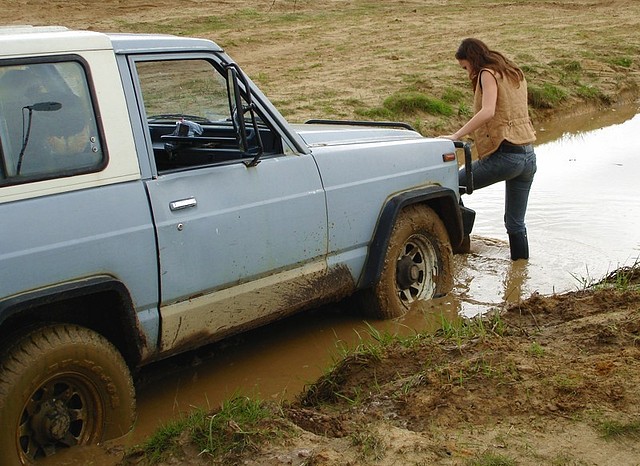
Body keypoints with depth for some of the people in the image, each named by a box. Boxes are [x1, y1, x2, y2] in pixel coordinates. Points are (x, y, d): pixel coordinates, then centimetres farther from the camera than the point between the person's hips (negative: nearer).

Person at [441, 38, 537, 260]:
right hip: (528, 156, 8)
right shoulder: (514, 74, 20)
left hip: (505, 155, -8)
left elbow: (488, 111, -21)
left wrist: (456, 135, -23)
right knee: (515, 223, 14)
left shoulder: (488, 74, -5)